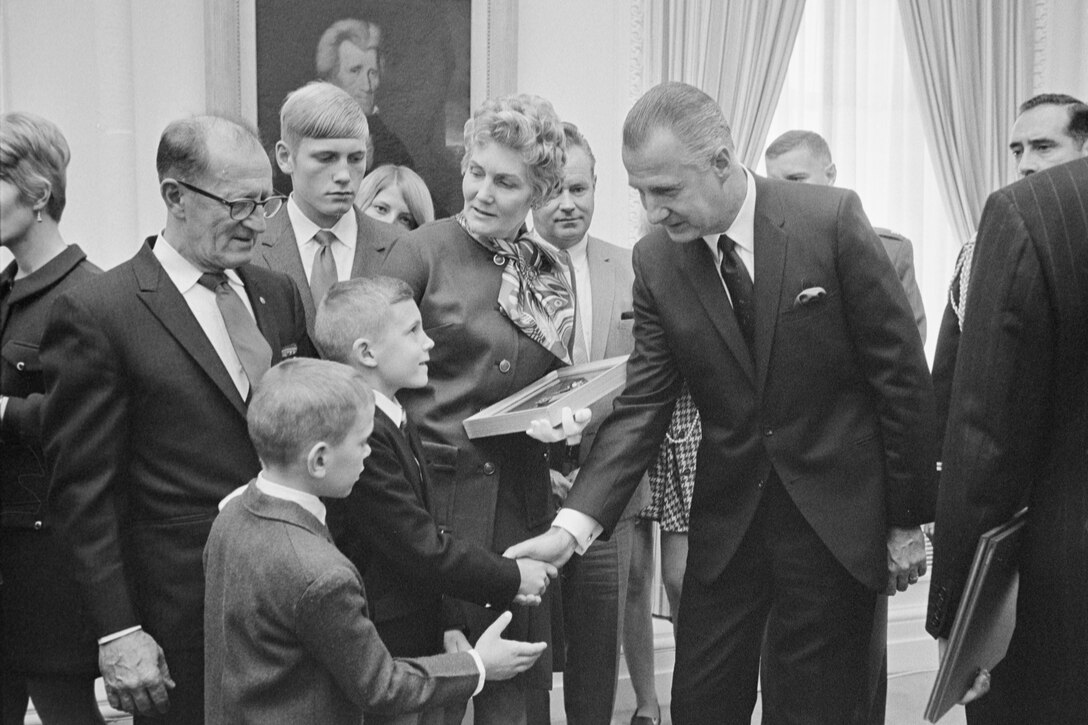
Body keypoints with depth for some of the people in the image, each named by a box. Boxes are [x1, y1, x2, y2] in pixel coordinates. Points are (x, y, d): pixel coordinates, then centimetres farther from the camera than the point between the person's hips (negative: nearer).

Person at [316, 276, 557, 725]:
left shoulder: (396, 424, 10)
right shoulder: (360, 436, -23)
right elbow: (421, 549, -22)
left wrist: (447, 624, 4)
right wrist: (512, 578, -10)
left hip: (421, 646, 9)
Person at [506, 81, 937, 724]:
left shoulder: (832, 219, -12)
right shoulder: (656, 262, -2)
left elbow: (901, 374, -7)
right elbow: (643, 406, -3)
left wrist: (908, 519, -5)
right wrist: (574, 525, -15)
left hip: (836, 516, -3)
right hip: (726, 519, 3)